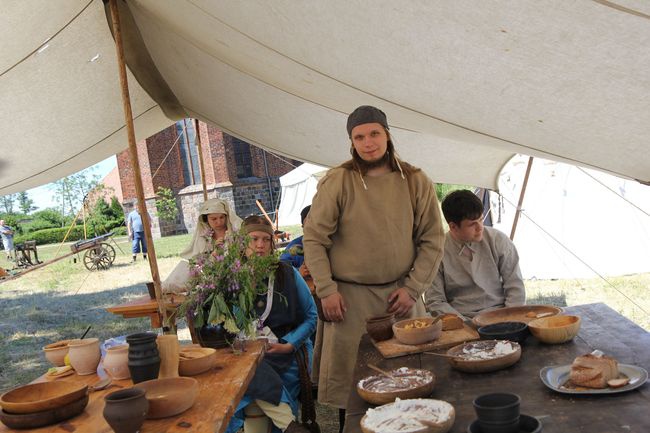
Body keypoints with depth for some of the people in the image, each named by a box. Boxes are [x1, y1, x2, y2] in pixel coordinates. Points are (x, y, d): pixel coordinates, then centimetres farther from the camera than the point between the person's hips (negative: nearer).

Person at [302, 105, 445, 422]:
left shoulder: (415, 181, 2)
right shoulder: (337, 182, -4)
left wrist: (412, 289, -4)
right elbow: (314, 238, -2)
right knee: (350, 379, 5)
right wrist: (327, 290, -8)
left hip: (401, 294, 2)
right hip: (350, 297, -2)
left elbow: (432, 241, 4)